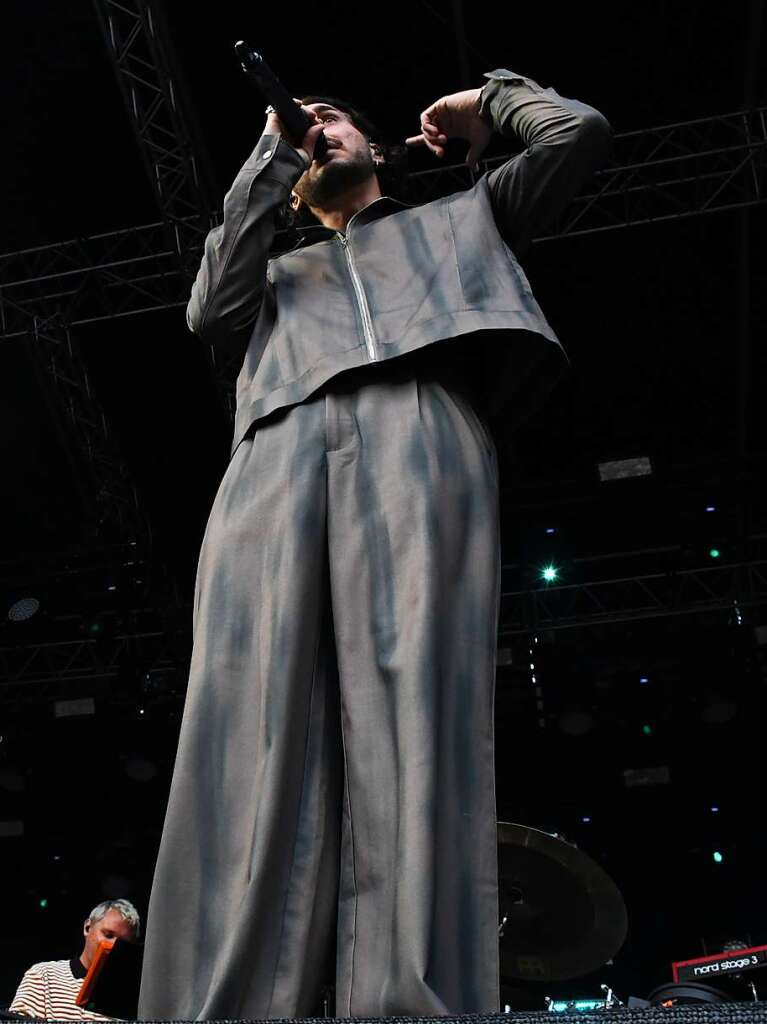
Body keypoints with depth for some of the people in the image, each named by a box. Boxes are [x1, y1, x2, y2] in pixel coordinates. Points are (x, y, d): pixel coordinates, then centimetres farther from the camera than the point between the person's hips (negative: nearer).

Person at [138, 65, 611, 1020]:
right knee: (249, 749, -19)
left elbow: (579, 132, 29)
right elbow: (211, 314, 19)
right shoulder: (280, 271, 41)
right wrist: (269, 161, 25)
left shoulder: (457, 217, 37)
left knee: (413, 731, -22)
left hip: (420, 434, -2)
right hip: (275, 456, 3)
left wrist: (486, 98, 44)